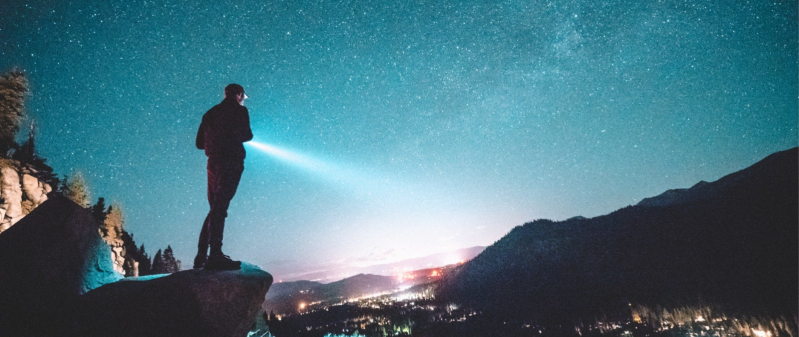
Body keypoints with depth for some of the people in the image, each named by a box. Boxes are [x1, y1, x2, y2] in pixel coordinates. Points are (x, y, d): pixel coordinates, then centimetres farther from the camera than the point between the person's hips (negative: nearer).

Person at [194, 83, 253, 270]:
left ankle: (202, 255, 15)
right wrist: (248, 135, 13)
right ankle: (215, 255, -14)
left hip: (213, 163, 7)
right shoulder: (239, 110, 1)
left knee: (215, 209, 14)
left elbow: (200, 143, 19)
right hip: (231, 163, -7)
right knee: (220, 208, -12)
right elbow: (245, 135, -8)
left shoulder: (211, 113, 20)